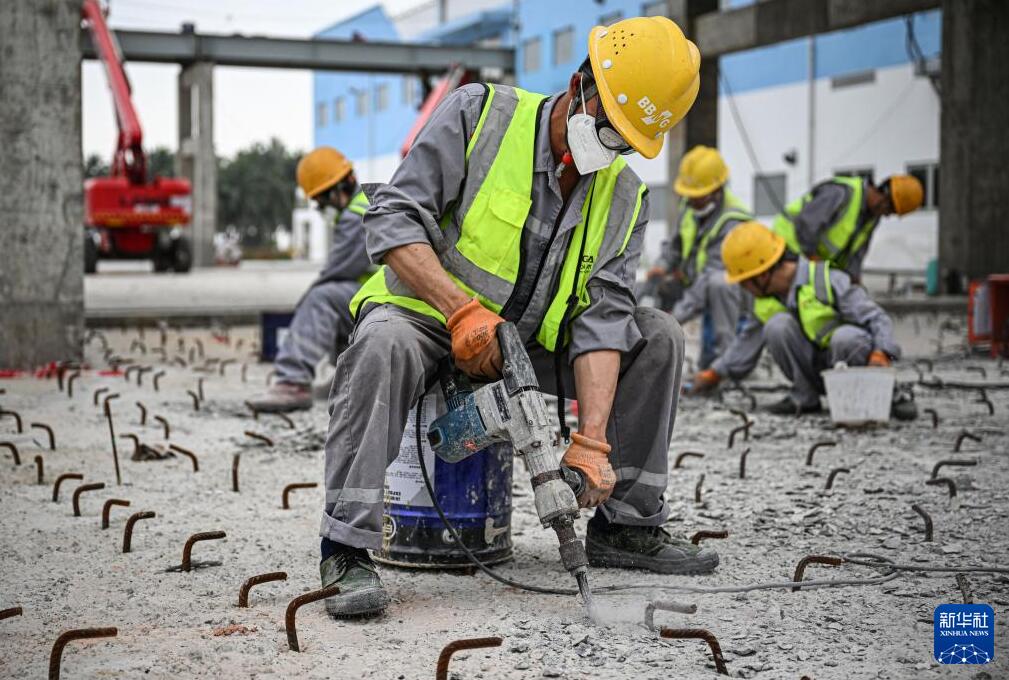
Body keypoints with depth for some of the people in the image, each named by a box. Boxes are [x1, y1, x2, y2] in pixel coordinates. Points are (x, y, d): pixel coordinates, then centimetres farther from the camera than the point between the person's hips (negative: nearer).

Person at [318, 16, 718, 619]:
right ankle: (348, 551, -35)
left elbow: (601, 319, -11)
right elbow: (393, 219, -18)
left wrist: (591, 440, -23)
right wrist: (464, 309, -30)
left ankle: (627, 524, 2)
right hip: (427, 315, -5)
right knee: (383, 345, -39)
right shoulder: (478, 115, -13)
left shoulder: (625, 199, 0)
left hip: (528, 343, 5)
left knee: (658, 337, -7)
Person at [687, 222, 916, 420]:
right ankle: (805, 397, -9)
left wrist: (880, 354, -39)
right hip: (817, 370, 4)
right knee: (777, 325, -23)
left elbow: (877, 318, -21)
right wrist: (715, 373, 19)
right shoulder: (765, 301, 2)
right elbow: (749, 338, 18)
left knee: (846, 337, -40)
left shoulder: (828, 281, -20)